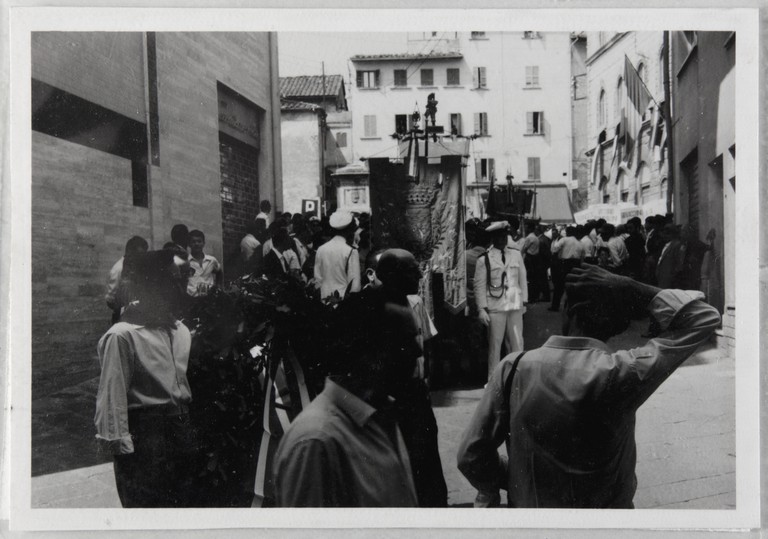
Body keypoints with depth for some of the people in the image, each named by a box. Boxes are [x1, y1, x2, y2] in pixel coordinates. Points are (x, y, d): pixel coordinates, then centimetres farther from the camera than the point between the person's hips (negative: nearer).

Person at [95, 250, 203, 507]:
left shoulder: (181, 331, 8)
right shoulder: (123, 336, -14)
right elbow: (112, 400, -14)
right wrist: (122, 449, -13)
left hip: (183, 430, 7)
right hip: (145, 437, -7)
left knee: (186, 502, 16)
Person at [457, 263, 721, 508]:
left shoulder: (514, 367, -20)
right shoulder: (619, 374, -25)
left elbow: (470, 456, -15)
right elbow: (704, 317, -15)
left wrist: (511, 482, 2)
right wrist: (631, 288, -16)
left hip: (527, 506, 1)